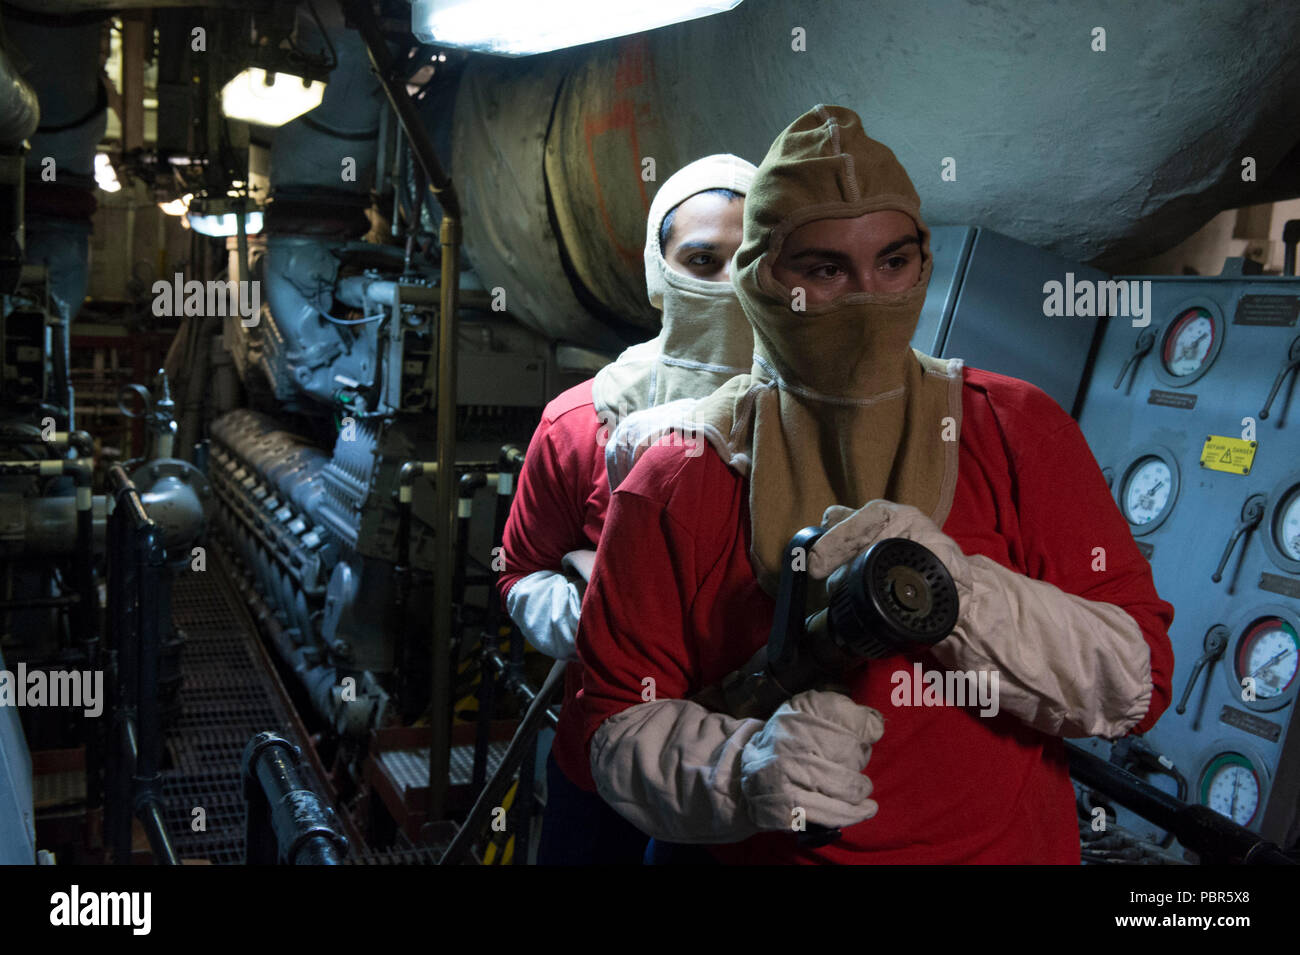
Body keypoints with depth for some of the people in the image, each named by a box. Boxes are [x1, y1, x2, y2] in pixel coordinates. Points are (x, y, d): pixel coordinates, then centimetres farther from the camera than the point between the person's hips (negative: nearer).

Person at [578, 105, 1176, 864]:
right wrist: (745, 770, -24)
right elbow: (619, 730, -6)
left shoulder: (1018, 431, -3)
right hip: (761, 854, -1)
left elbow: (1139, 685, -8)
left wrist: (959, 595, -22)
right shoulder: (676, 481, -6)